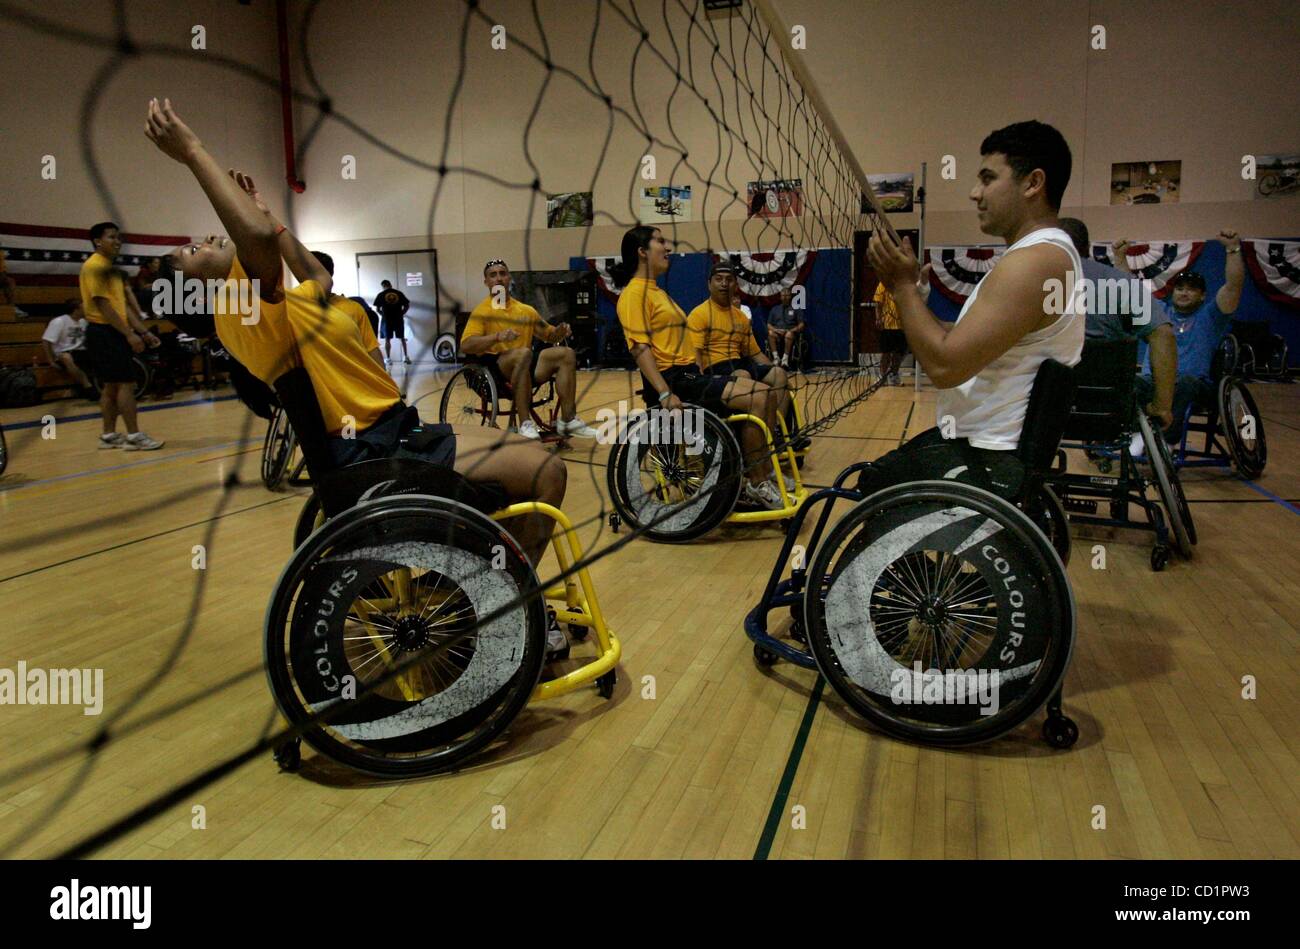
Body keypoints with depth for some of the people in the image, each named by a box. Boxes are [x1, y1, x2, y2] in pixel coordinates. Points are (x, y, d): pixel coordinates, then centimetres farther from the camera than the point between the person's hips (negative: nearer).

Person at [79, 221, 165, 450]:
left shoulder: (112, 268, 19)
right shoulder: (94, 266, -11)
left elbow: (123, 304, 19)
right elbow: (103, 305, -17)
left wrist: (143, 331, 14)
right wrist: (129, 334, -20)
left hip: (113, 332, 10)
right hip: (104, 331, -10)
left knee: (111, 386, 11)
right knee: (125, 383, -11)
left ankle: (109, 435, 16)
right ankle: (134, 436, -10)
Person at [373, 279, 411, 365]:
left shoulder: (381, 294, 0)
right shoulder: (399, 293, 5)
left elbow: (377, 308, 0)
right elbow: (407, 305, 3)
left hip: (387, 319, -1)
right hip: (399, 319, 2)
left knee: (387, 339, 6)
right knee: (402, 338, 12)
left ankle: (388, 358, 6)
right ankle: (405, 356, 9)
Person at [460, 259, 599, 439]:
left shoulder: (526, 310, 17)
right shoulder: (482, 311, 0)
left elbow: (549, 336, 24)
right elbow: (465, 345, -14)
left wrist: (561, 331, 0)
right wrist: (498, 336, -28)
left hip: (524, 369, 6)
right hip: (493, 367, -6)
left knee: (567, 354, -11)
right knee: (524, 353, -36)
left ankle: (568, 420, -13)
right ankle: (525, 423, -34)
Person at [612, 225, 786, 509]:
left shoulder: (656, 291, 23)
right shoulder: (634, 293, -7)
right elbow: (639, 347, -17)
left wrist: (706, 376, 19)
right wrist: (664, 393, -27)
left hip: (690, 375, 10)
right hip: (674, 379, -10)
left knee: (765, 396, 2)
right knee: (758, 398, -19)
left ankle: (762, 476, 4)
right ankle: (756, 484, -7)